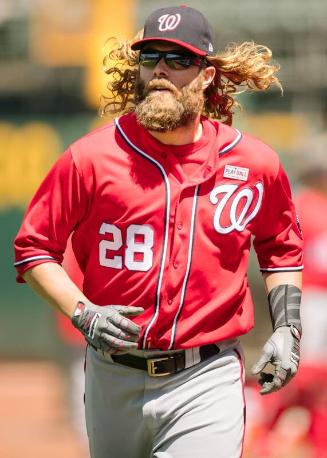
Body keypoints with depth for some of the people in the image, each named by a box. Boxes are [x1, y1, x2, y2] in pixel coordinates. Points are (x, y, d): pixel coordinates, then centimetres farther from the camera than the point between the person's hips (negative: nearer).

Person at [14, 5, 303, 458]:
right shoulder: (92, 157, -5)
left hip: (207, 382, -1)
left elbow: (281, 248, 18)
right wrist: (83, 313, -12)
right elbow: (33, 248, 1)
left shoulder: (255, 163, 0)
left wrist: (287, 330, 7)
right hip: (114, 380, 1)